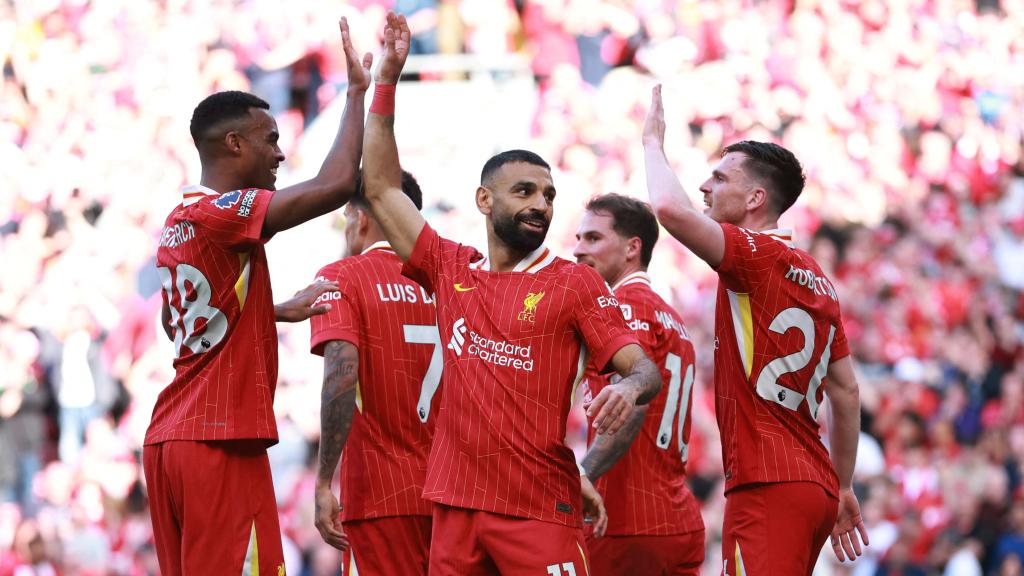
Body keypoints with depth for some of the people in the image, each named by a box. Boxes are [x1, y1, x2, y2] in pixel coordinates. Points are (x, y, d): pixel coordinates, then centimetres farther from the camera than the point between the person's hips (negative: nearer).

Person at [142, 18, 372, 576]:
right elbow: (336, 184, -21)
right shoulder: (220, 213, -13)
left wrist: (282, 311, 30)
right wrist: (357, 90, -9)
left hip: (169, 440, 10)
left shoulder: (177, 223, 16)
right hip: (221, 440, -10)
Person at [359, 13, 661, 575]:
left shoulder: (574, 282, 2)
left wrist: (628, 387, -28)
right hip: (455, 505, 4)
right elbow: (381, 187, 16)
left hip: (540, 512, -4)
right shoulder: (451, 270, 12)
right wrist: (386, 79, 14)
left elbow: (645, 368, -3)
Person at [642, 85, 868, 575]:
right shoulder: (816, 277, 18)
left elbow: (671, 208, -23)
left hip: (768, 487, -9)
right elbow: (846, 392, 21)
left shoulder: (757, 256, -8)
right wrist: (843, 488, 27)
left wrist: (653, 141, -4)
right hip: (817, 485, 9)